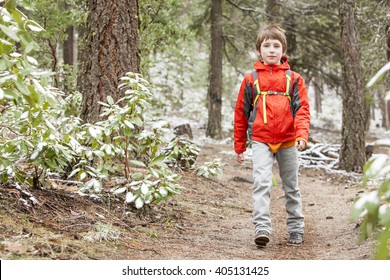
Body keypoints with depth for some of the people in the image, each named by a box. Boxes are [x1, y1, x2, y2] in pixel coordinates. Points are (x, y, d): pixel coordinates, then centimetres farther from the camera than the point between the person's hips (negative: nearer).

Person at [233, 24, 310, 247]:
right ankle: (262, 227, -22)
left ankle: (296, 228, 22)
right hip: (261, 140, -1)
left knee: (291, 186, 11)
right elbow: (241, 113, 10)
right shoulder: (251, 80, 5)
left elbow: (302, 108, -2)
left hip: (288, 141, 1)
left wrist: (302, 134, -18)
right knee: (262, 182, -17)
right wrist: (239, 145, 11)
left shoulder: (293, 79, 4)